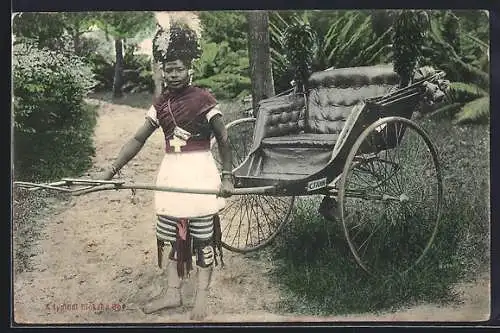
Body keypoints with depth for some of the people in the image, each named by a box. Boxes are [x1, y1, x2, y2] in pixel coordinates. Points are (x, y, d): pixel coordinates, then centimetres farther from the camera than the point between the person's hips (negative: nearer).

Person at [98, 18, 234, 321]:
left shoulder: (203, 99, -11)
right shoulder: (161, 103, 5)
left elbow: (224, 140, -8)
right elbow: (139, 139, 6)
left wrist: (227, 177, -13)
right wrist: (112, 170, 0)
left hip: (200, 173, -6)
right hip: (171, 174, 6)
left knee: (202, 237, 3)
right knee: (168, 235, 12)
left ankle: (202, 296, 14)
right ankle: (173, 292, 26)